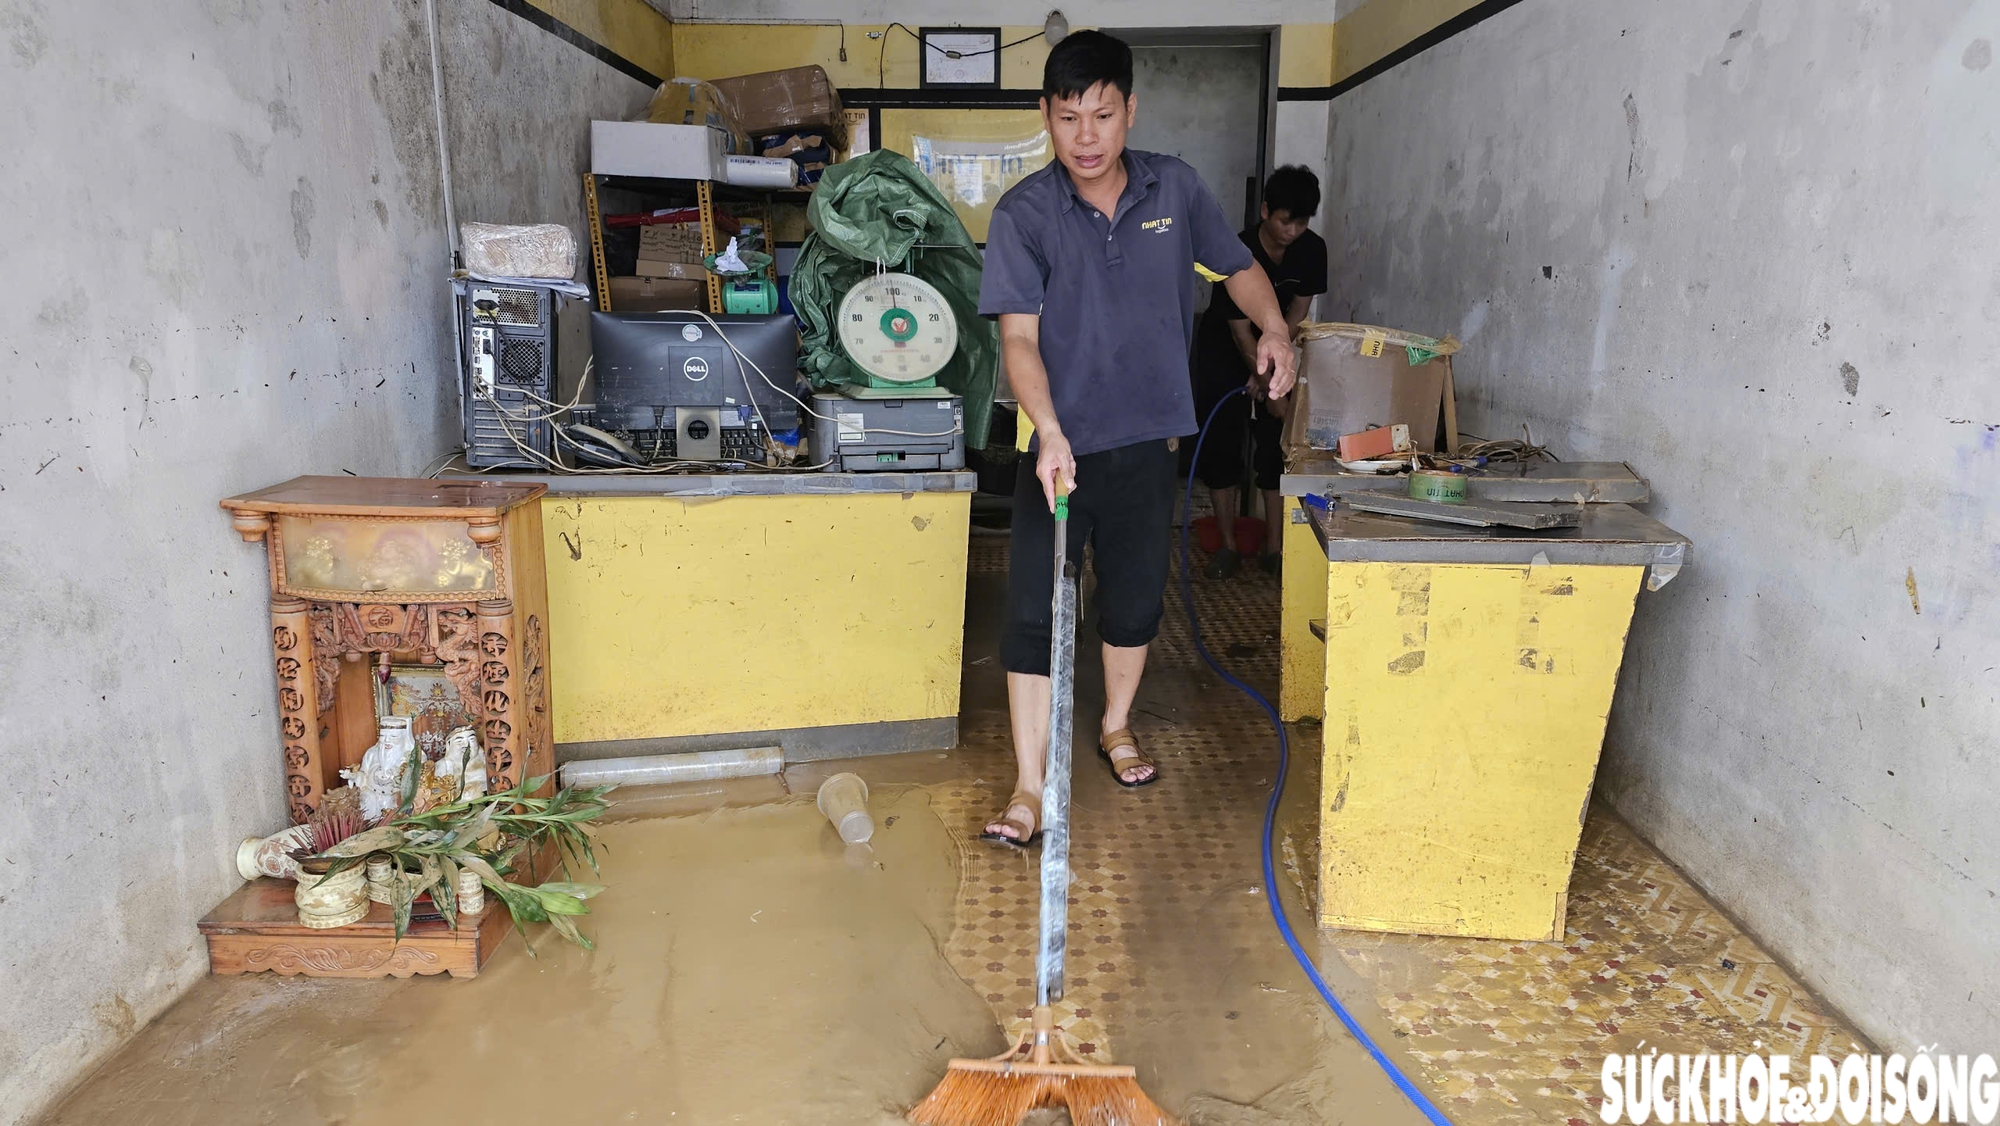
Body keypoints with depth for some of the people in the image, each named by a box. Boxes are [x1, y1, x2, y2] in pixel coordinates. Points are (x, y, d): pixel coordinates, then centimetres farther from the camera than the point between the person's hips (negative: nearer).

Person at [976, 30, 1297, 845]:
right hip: (1060, 448, -3)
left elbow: (1237, 266, 15)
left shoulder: (1175, 189, 1)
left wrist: (1272, 328, -6)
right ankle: (1030, 790, 5)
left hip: (1147, 442, 3)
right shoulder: (1023, 214, -10)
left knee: (1135, 600, 16)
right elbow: (1019, 336, -17)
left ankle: (1116, 728, 41)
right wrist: (1049, 434, -31)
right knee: (1034, 615, -5)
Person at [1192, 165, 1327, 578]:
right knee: (1221, 447, -4)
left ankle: (1274, 547, 5)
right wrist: (1271, 390, -25)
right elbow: (1241, 332, -25)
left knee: (1277, 448, -1)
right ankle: (1228, 544, 7)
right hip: (1223, 353, -4)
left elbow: (1297, 310, -4)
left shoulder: (1312, 250, -13)